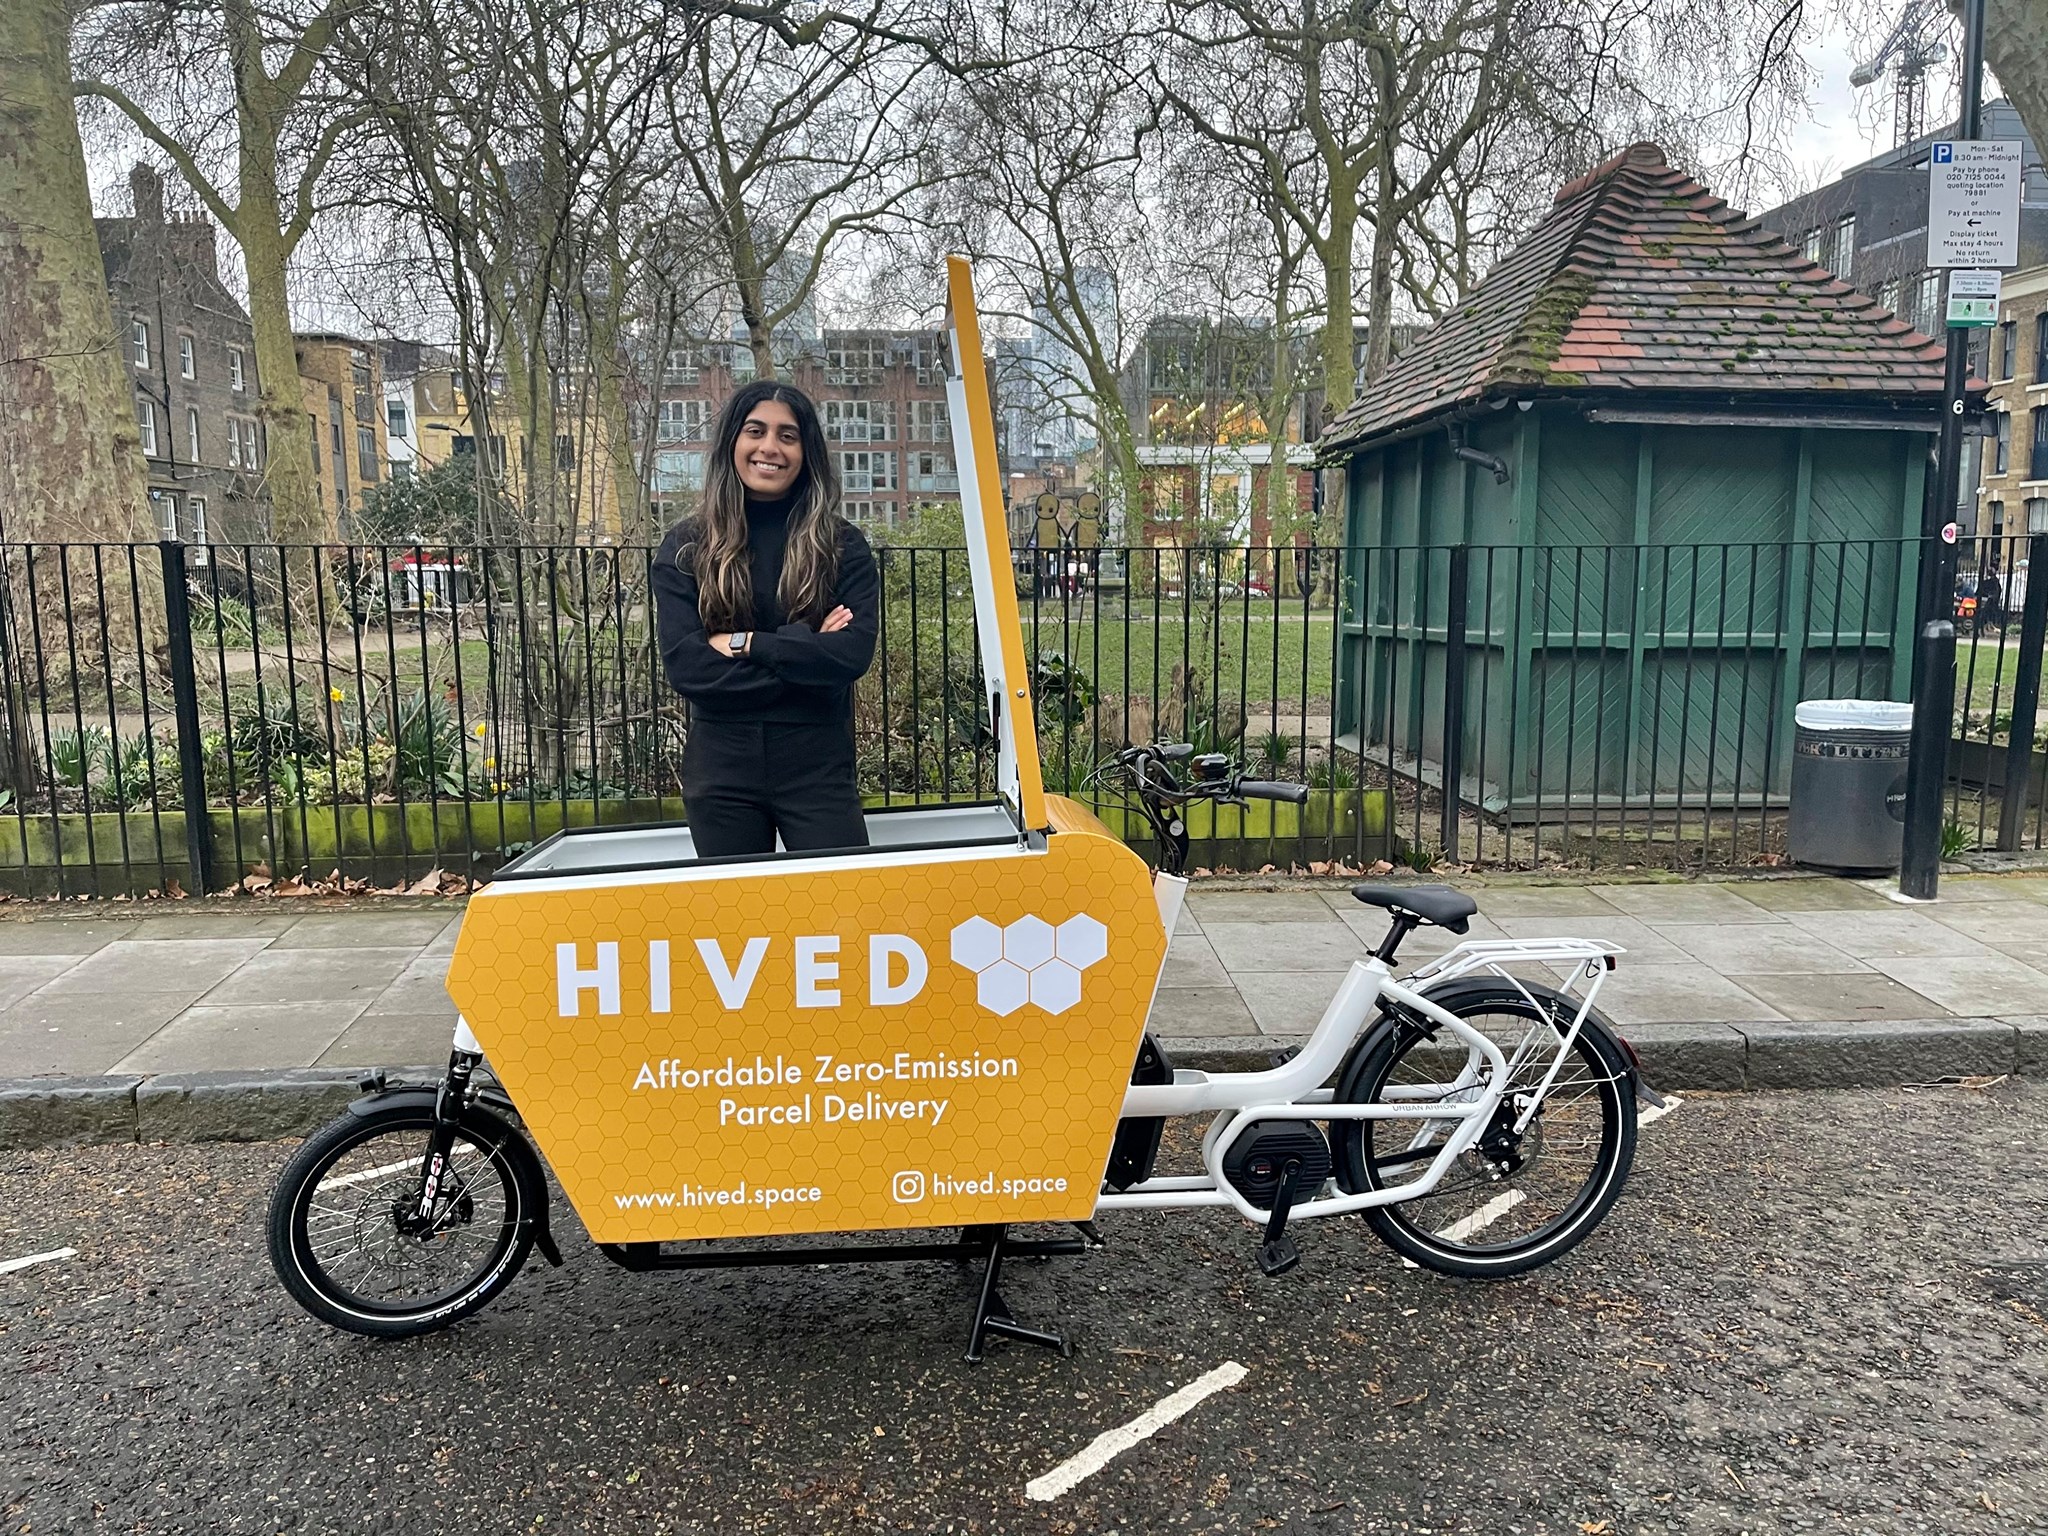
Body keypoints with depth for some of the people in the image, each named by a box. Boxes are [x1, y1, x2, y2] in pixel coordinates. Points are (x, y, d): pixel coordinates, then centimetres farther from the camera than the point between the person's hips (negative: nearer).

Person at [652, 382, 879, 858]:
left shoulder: (841, 544, 2)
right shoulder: (686, 547, 2)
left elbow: (854, 652, -12)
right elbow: (683, 666, -10)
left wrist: (744, 644, -13)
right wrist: (804, 648, -12)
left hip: (818, 766, -1)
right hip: (721, 770, 1)